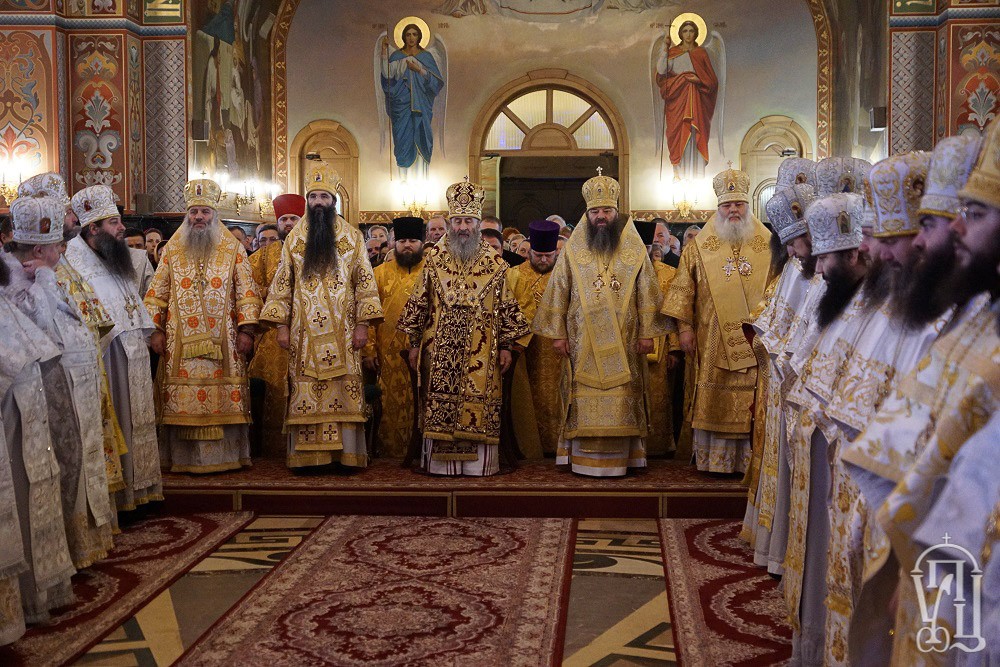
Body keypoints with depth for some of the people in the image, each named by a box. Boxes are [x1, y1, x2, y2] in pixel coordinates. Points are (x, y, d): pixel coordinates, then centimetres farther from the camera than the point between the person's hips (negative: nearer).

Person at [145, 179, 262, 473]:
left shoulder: (233, 248, 6)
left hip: (222, 340, -1)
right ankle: (184, 459, 8)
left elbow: (246, 292, 3)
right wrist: (155, 330, 2)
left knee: (224, 399, -2)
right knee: (182, 401, 0)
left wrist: (246, 330, -4)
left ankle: (226, 456, 7)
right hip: (180, 341, 1)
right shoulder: (172, 249, 11)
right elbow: (156, 293, 11)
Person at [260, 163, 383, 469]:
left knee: (345, 390, -2)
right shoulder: (294, 239, 10)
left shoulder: (353, 237, 5)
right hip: (304, 330, 1)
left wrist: (363, 323, -6)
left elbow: (364, 282, 2)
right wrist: (281, 325, 1)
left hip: (342, 331, -1)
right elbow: (282, 283, 9)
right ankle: (306, 455, 4)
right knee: (304, 391, -1)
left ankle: (347, 453, 2)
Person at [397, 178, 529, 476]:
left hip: (481, 352, 0)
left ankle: (478, 464, 8)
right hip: (440, 350, 1)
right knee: (438, 405, 1)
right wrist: (414, 343, 5)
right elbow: (418, 303, 8)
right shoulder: (433, 258, 7)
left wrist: (506, 346, 0)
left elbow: (506, 306, 5)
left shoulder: (495, 262, 5)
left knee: (478, 405, -1)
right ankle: (439, 463, 10)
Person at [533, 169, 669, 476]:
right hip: (583, 342, 0)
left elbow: (646, 293, 5)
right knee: (585, 401, -1)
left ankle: (618, 458, 7)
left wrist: (647, 332, 0)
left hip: (623, 343, 0)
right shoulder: (573, 250, 5)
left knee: (620, 400, 0)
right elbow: (557, 292, 5)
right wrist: (557, 332, 0)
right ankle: (585, 459, 5)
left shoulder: (635, 249, 6)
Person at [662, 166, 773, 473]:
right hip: (713, 341, 0)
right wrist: (685, 327, -2)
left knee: (752, 404, 0)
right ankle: (716, 460, 9)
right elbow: (683, 289, 5)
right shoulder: (700, 247, 7)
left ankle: (750, 459, 9)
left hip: (756, 340, 0)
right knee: (715, 402, 1)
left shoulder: (767, 246, 8)